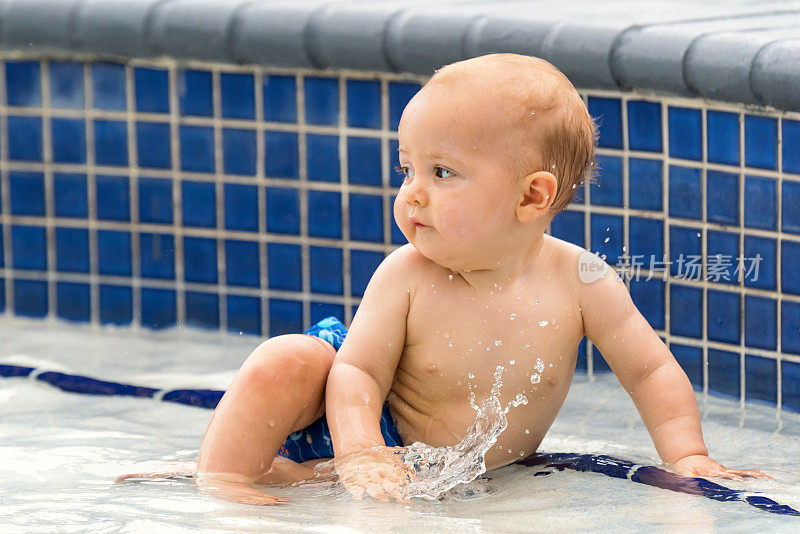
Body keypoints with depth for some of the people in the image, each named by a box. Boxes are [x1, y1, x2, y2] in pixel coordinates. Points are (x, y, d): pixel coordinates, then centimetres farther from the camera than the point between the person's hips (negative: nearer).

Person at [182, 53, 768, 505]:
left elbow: (651, 370, -9)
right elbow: (358, 372, -19)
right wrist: (360, 454, -36)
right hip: (384, 438, -1)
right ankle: (223, 477, -10)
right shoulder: (406, 276, -21)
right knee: (284, 362, -23)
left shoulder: (580, 282, -18)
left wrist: (688, 458, -20)